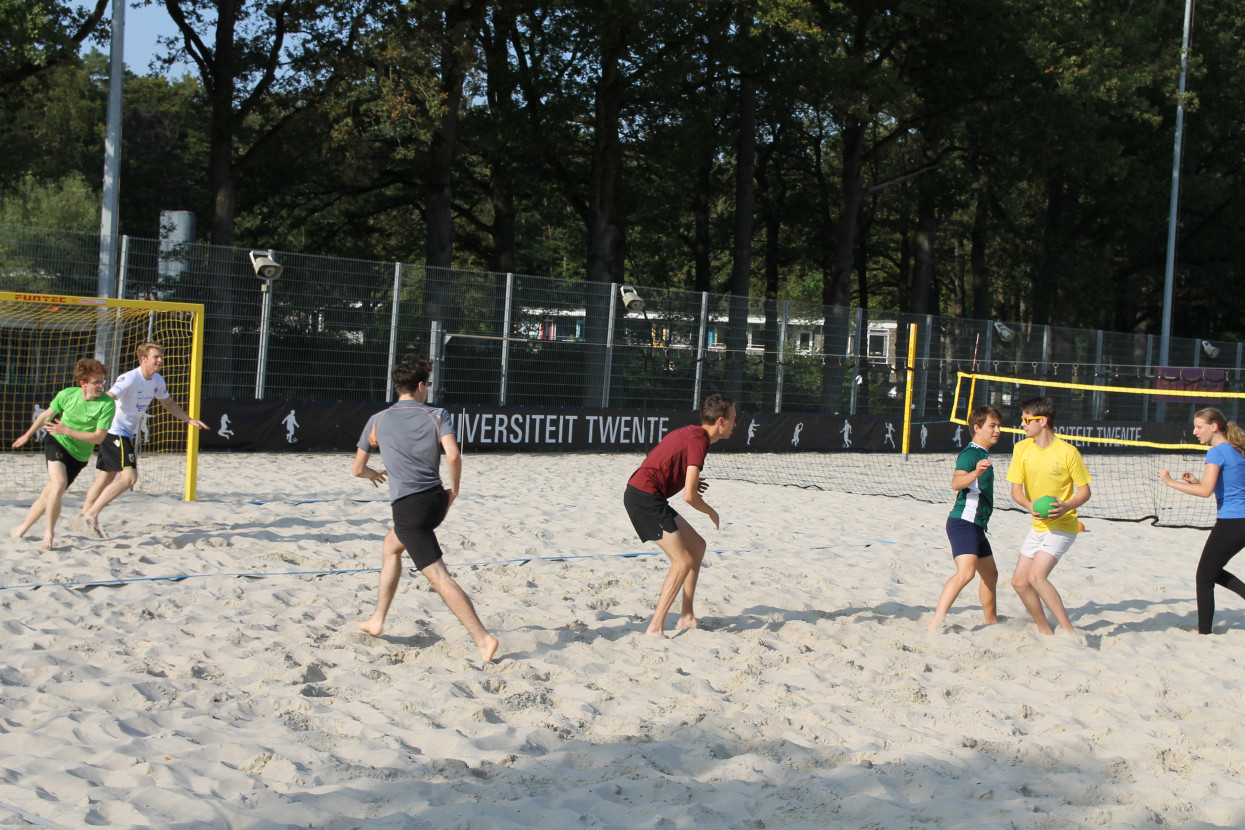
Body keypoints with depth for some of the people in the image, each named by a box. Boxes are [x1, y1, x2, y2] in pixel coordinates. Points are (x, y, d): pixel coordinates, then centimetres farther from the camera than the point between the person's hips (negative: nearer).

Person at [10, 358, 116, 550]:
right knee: (59, 485, -24)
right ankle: (49, 534, -8)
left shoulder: (107, 404, -19)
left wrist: (67, 430, -25)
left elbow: (98, 437, -19)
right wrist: (27, 435, 21)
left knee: (50, 494, 8)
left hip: (79, 455, 1)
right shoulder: (67, 395, -12)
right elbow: (46, 415, 7)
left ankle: (22, 529, 29)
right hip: (57, 442, -1)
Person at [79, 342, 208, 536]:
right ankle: (91, 514, -12)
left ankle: (84, 515, 22)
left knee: (107, 476, 14)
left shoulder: (157, 381, 7)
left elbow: (169, 403, 24)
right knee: (129, 477, -16)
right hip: (114, 431, -9)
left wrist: (190, 420, 19)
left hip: (126, 434, 9)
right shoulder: (130, 379, -20)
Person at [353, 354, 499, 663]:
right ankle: (377, 620, 33)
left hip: (407, 507, -4)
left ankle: (483, 638, -19)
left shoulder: (378, 420, 6)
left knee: (440, 578, -9)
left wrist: (372, 474, 38)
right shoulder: (438, 415, 4)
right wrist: (454, 490, 4)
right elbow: (453, 456, -13)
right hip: (435, 499, 4)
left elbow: (357, 469, 15)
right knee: (390, 545, 29)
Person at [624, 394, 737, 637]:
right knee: (684, 560, -12)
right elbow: (689, 496, -19)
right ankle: (655, 628, -12)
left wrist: (688, 481, 13)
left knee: (697, 545, 15)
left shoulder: (691, 433, 15)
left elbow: (659, 463, 24)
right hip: (645, 497, -10)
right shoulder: (699, 441, -16)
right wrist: (711, 512, 0)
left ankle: (687, 616, 19)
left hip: (642, 495, 10)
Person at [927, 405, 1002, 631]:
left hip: (976, 525, 11)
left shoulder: (983, 454, 19)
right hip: (964, 522, -11)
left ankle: (991, 622, 34)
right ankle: (935, 623, -36)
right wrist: (976, 473, -49)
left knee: (990, 574, 20)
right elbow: (956, 483, -33)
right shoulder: (970, 454, -13)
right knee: (966, 571, -27)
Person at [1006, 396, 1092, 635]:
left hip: (1062, 526, -7)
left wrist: (1066, 507, -26)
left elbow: (1084, 492, -7)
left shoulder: (1068, 452, -13)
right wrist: (1030, 506, -22)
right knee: (1019, 581, 4)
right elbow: (1016, 490, -1)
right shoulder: (1021, 449, 0)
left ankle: (1069, 631, -15)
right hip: (1038, 526, 7)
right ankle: (1045, 631, 21)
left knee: (1036, 575, -22)